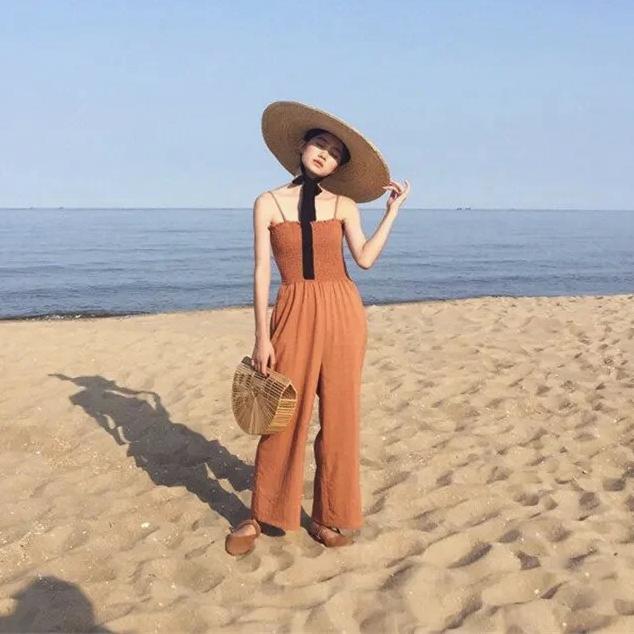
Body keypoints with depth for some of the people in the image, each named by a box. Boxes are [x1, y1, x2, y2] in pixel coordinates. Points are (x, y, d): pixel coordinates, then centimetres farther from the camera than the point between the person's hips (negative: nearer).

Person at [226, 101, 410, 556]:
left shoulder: (344, 204, 8)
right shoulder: (269, 203, 3)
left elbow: (365, 258, -5)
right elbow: (262, 271, -1)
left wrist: (394, 209, 0)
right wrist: (261, 336, -6)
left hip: (343, 310, 2)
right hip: (294, 312, -2)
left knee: (339, 415, 4)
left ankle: (329, 516, 18)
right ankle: (260, 516, 16)